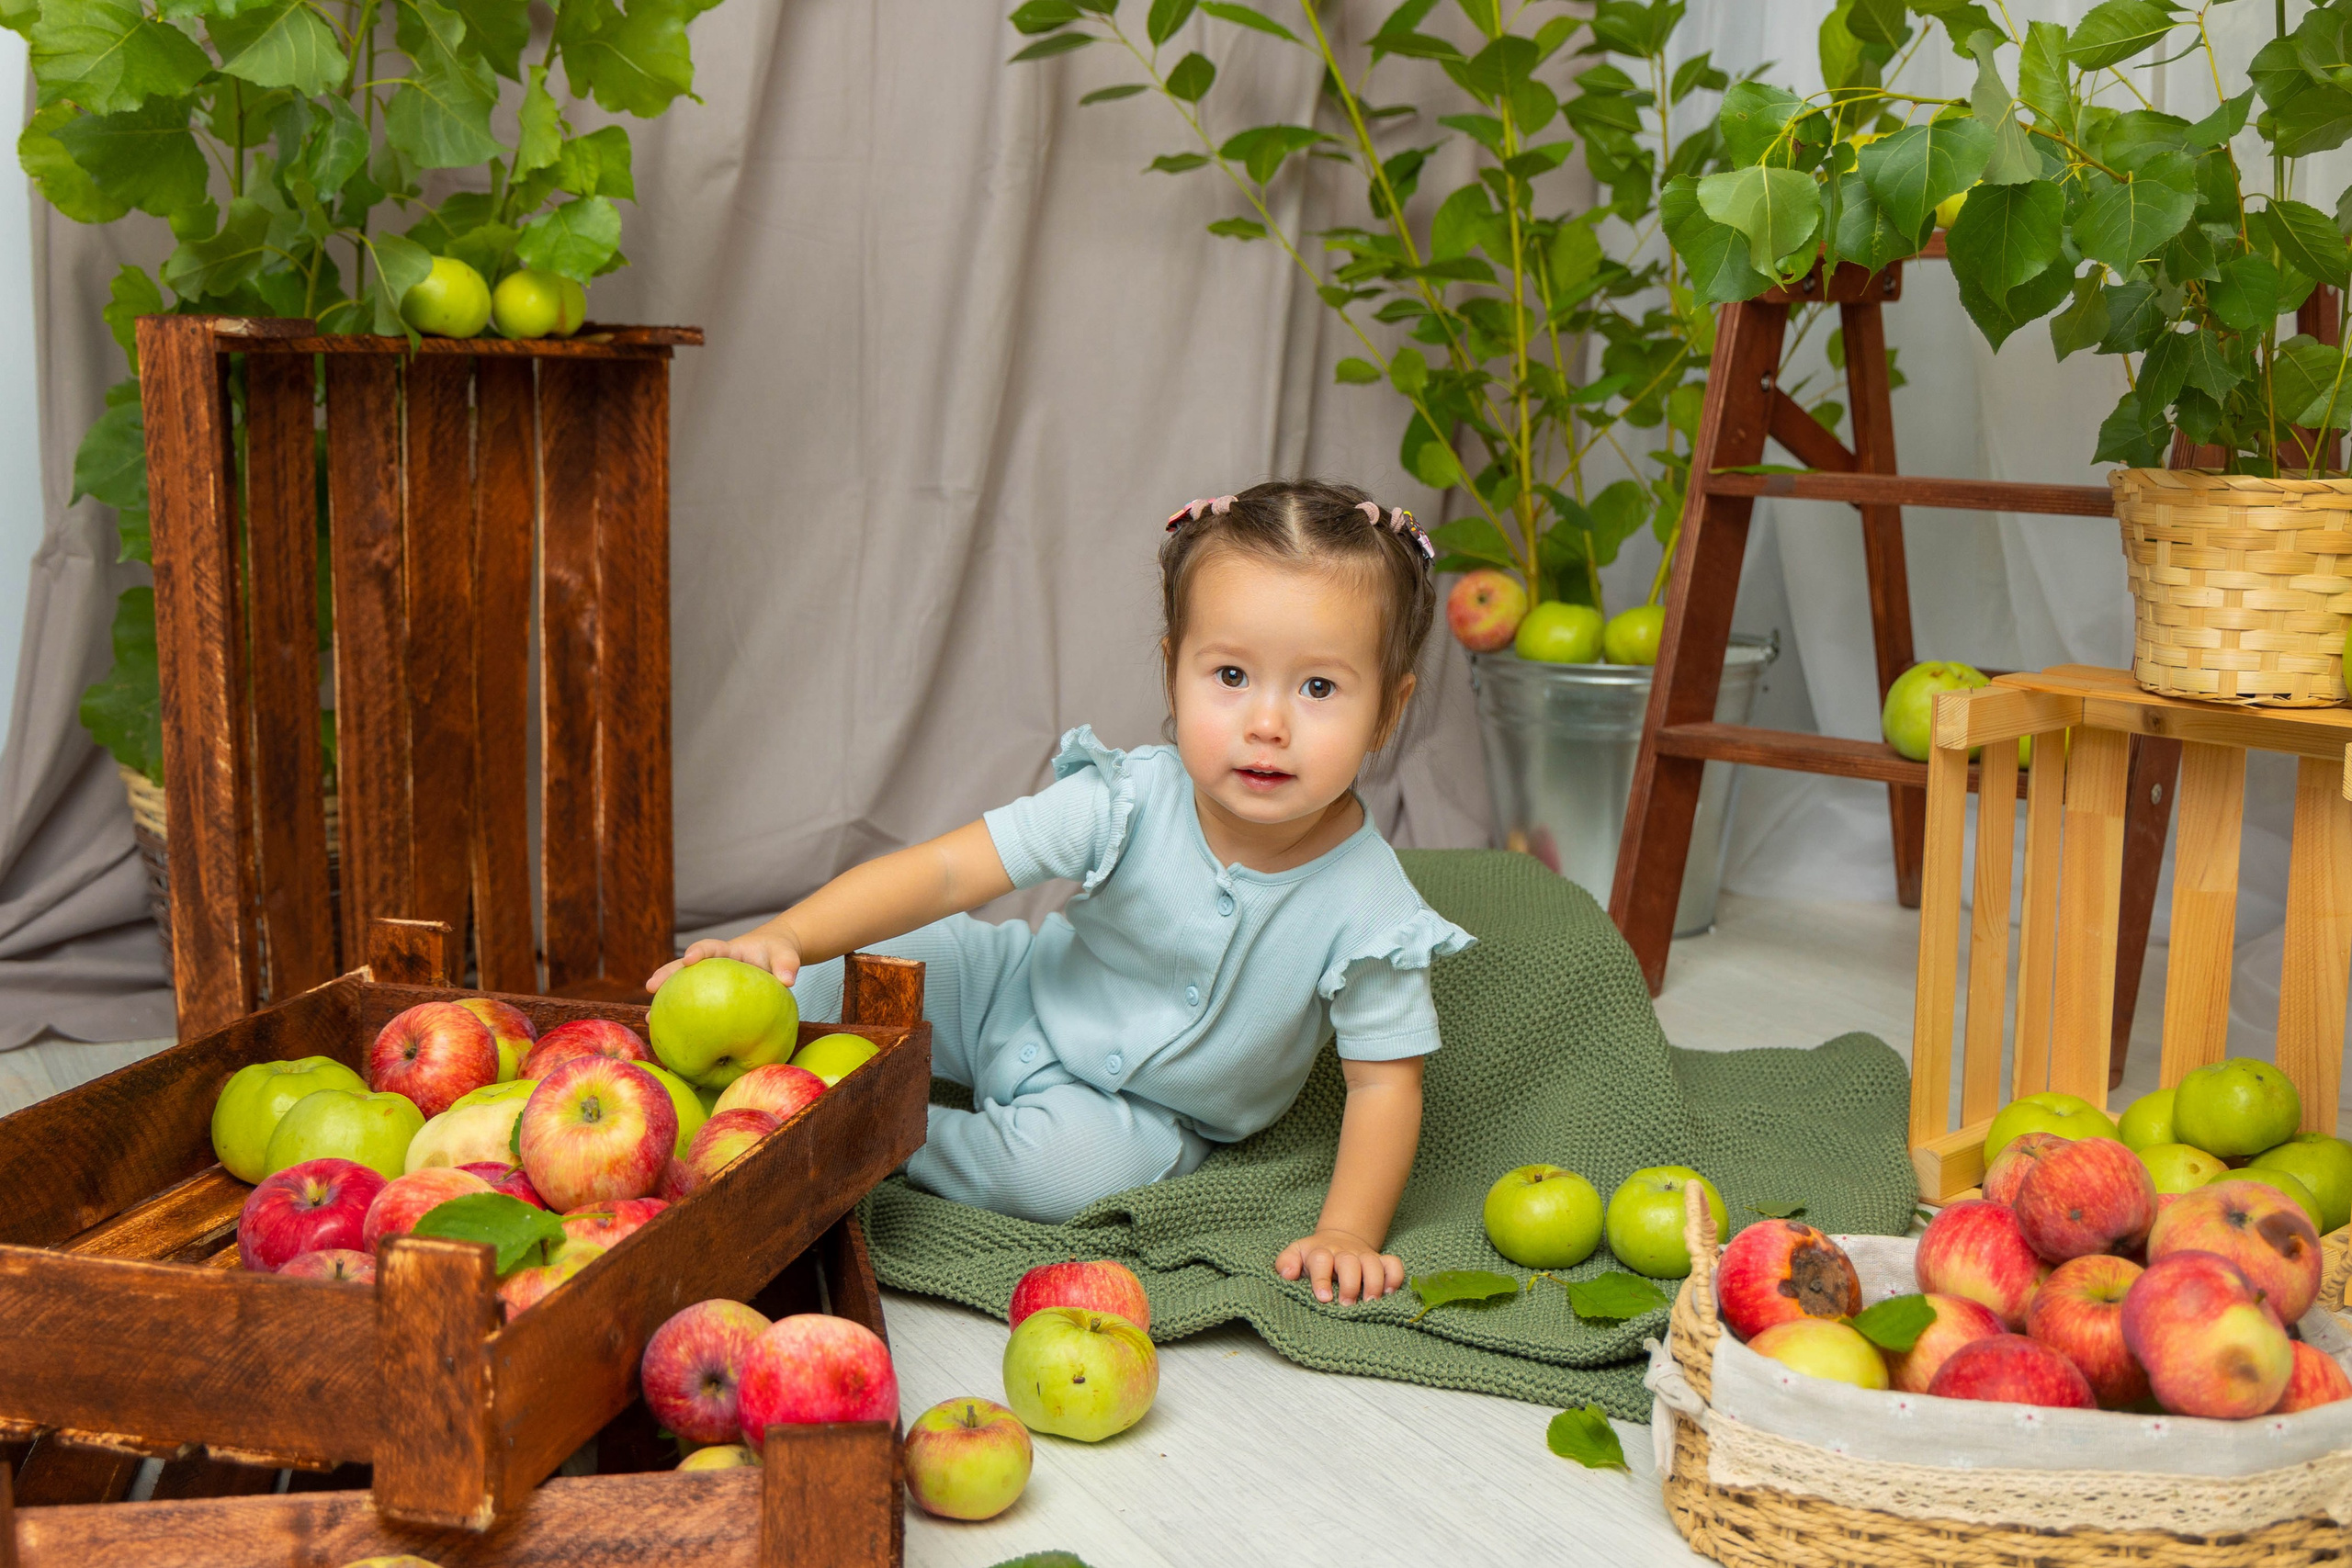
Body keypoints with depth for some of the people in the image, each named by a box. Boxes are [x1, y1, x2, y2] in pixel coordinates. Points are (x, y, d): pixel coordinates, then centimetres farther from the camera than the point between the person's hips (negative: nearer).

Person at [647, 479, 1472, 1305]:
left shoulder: (1368, 909, -27)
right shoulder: (1127, 803, -26)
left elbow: (1384, 1084, -16)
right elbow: (945, 873, -28)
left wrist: (1346, 1234, -27)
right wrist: (780, 939, -41)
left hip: (1148, 1111, -1)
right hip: (1022, 999, 1)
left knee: (1077, 1161, -34)